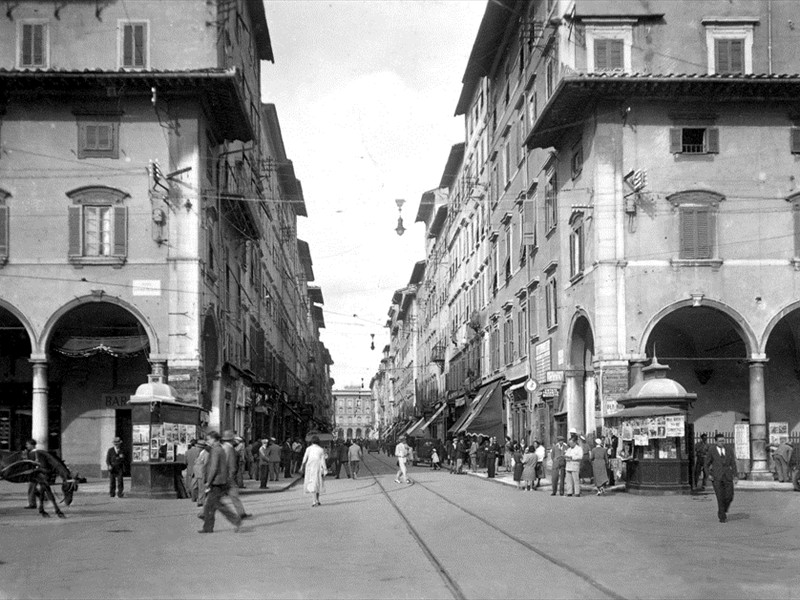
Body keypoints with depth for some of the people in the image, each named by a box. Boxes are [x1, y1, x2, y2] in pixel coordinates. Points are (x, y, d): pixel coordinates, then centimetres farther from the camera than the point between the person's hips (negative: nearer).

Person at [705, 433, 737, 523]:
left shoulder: (728, 450, 10)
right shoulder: (711, 450, 2)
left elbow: (733, 463, 8)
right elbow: (707, 464, 7)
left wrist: (735, 476, -3)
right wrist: (709, 474, -5)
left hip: (727, 476, 3)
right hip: (716, 477, -3)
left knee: (729, 497, -4)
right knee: (720, 497, -9)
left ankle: (723, 510, 25)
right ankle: (722, 517, 1)